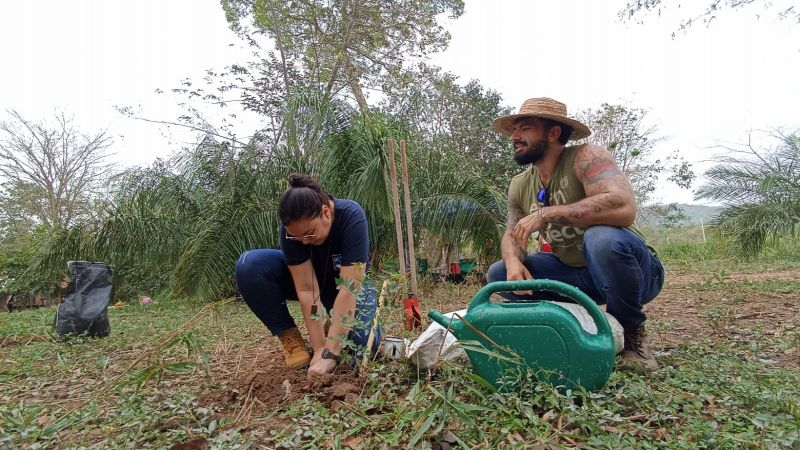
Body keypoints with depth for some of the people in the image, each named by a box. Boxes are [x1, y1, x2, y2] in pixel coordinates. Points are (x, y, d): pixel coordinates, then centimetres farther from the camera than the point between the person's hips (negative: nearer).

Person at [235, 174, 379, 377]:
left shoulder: (351, 217, -34)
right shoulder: (292, 227, -27)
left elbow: (349, 288, -38)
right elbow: (307, 289, -28)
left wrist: (330, 353, -40)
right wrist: (320, 349, -32)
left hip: (348, 280, -2)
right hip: (308, 277, 2)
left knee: (363, 341, -28)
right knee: (249, 265, -24)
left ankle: (334, 323, 8)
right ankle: (291, 340, -10)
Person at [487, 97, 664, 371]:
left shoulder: (585, 157, -20)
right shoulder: (520, 186, 1)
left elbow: (623, 207, -36)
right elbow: (512, 235, 5)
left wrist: (546, 214, -33)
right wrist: (513, 263, -19)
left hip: (638, 270, -6)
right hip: (576, 273, 6)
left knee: (603, 237, -38)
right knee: (498, 274, -6)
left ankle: (631, 331, -10)